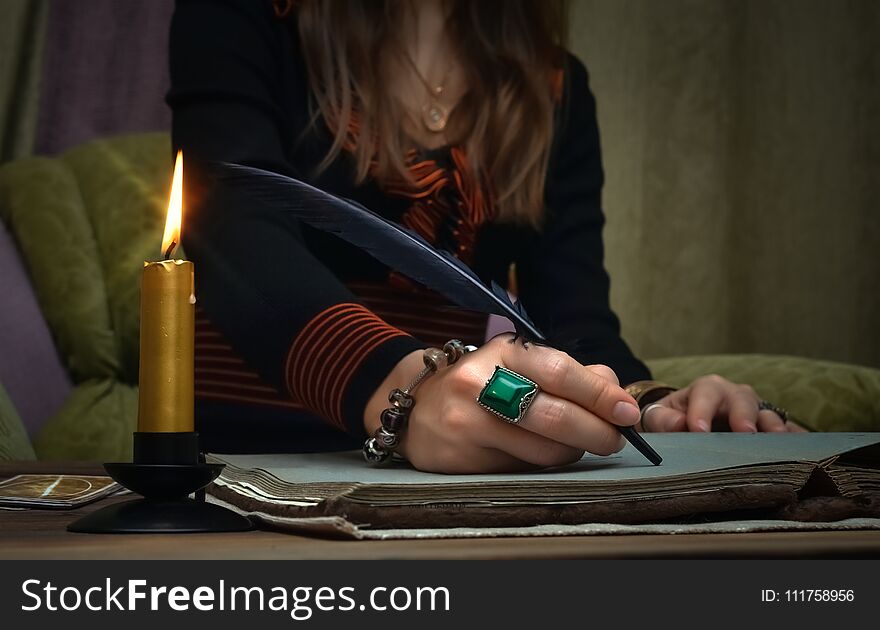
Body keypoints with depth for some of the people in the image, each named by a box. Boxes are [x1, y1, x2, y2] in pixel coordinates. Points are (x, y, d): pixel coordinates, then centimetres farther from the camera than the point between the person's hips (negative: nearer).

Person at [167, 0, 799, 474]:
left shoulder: (554, 89, 10)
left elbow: (575, 317, 2)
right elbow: (240, 239, -21)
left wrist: (648, 408, -22)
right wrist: (402, 390, -40)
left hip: (450, 476, 3)